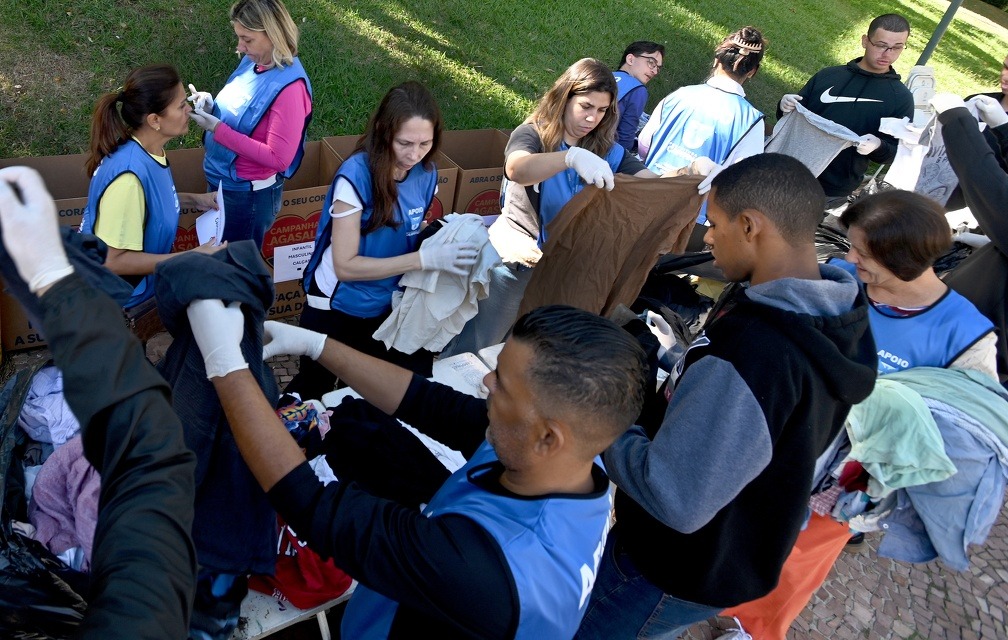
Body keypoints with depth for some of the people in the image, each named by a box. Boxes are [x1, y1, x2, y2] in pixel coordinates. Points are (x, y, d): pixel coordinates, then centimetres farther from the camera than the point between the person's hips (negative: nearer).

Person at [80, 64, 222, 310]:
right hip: (121, 289, -8)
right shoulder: (129, 175, -32)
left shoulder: (148, 151, -7)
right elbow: (113, 260, -28)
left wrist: (192, 200, 1)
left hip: (144, 269, 8)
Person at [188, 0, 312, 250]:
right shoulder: (252, 61, -1)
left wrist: (218, 129, -27)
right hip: (219, 180, 8)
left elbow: (278, 158, -28)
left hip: (249, 194, -8)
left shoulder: (289, 86, -27)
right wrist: (212, 107, -7)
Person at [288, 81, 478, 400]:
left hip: (390, 308, 5)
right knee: (312, 391, 17)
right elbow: (345, 265, -27)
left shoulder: (426, 173, -8)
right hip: (337, 310, -4)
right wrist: (427, 258, -33)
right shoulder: (357, 174, -25)